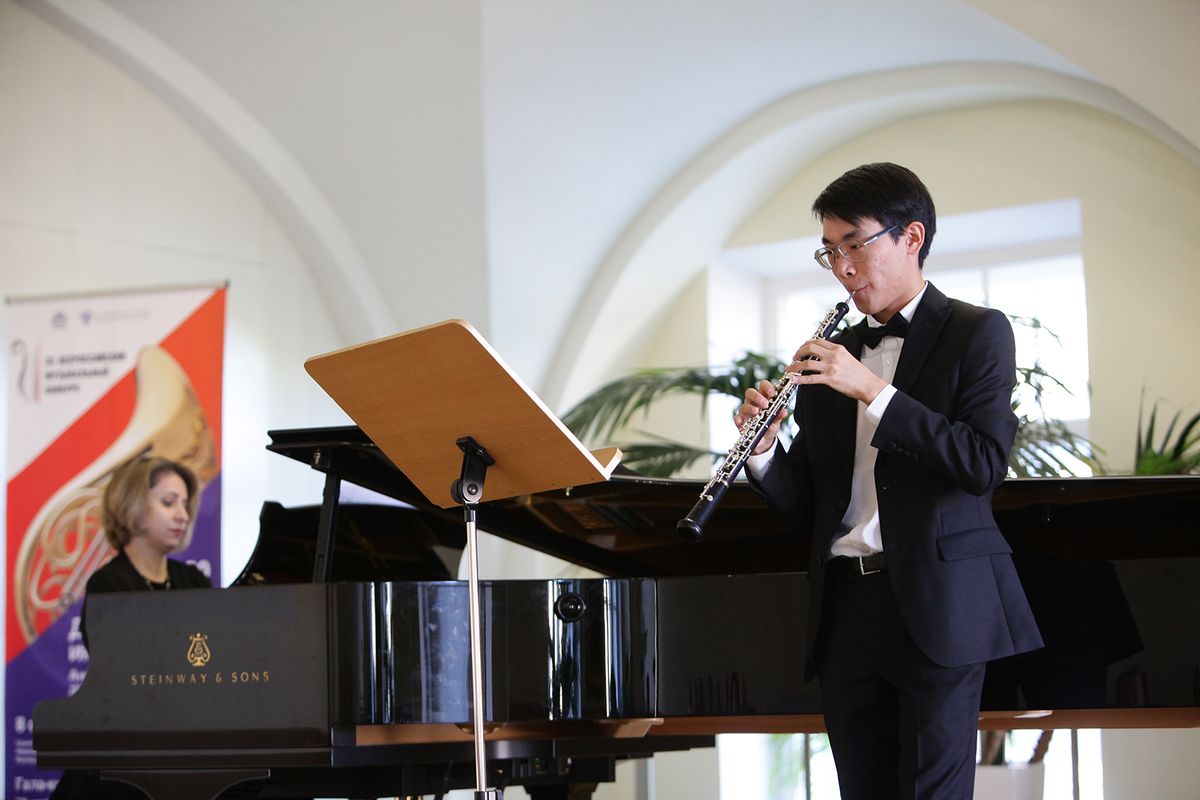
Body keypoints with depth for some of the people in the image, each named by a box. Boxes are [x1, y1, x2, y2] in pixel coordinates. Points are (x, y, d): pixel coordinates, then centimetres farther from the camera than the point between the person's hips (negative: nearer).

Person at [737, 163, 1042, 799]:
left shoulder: (976, 333, 2)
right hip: (844, 609, 5)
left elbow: (986, 462, -14)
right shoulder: (831, 354, 16)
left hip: (935, 605, -5)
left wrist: (872, 389, -17)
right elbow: (805, 510, 14)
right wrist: (764, 449, -6)